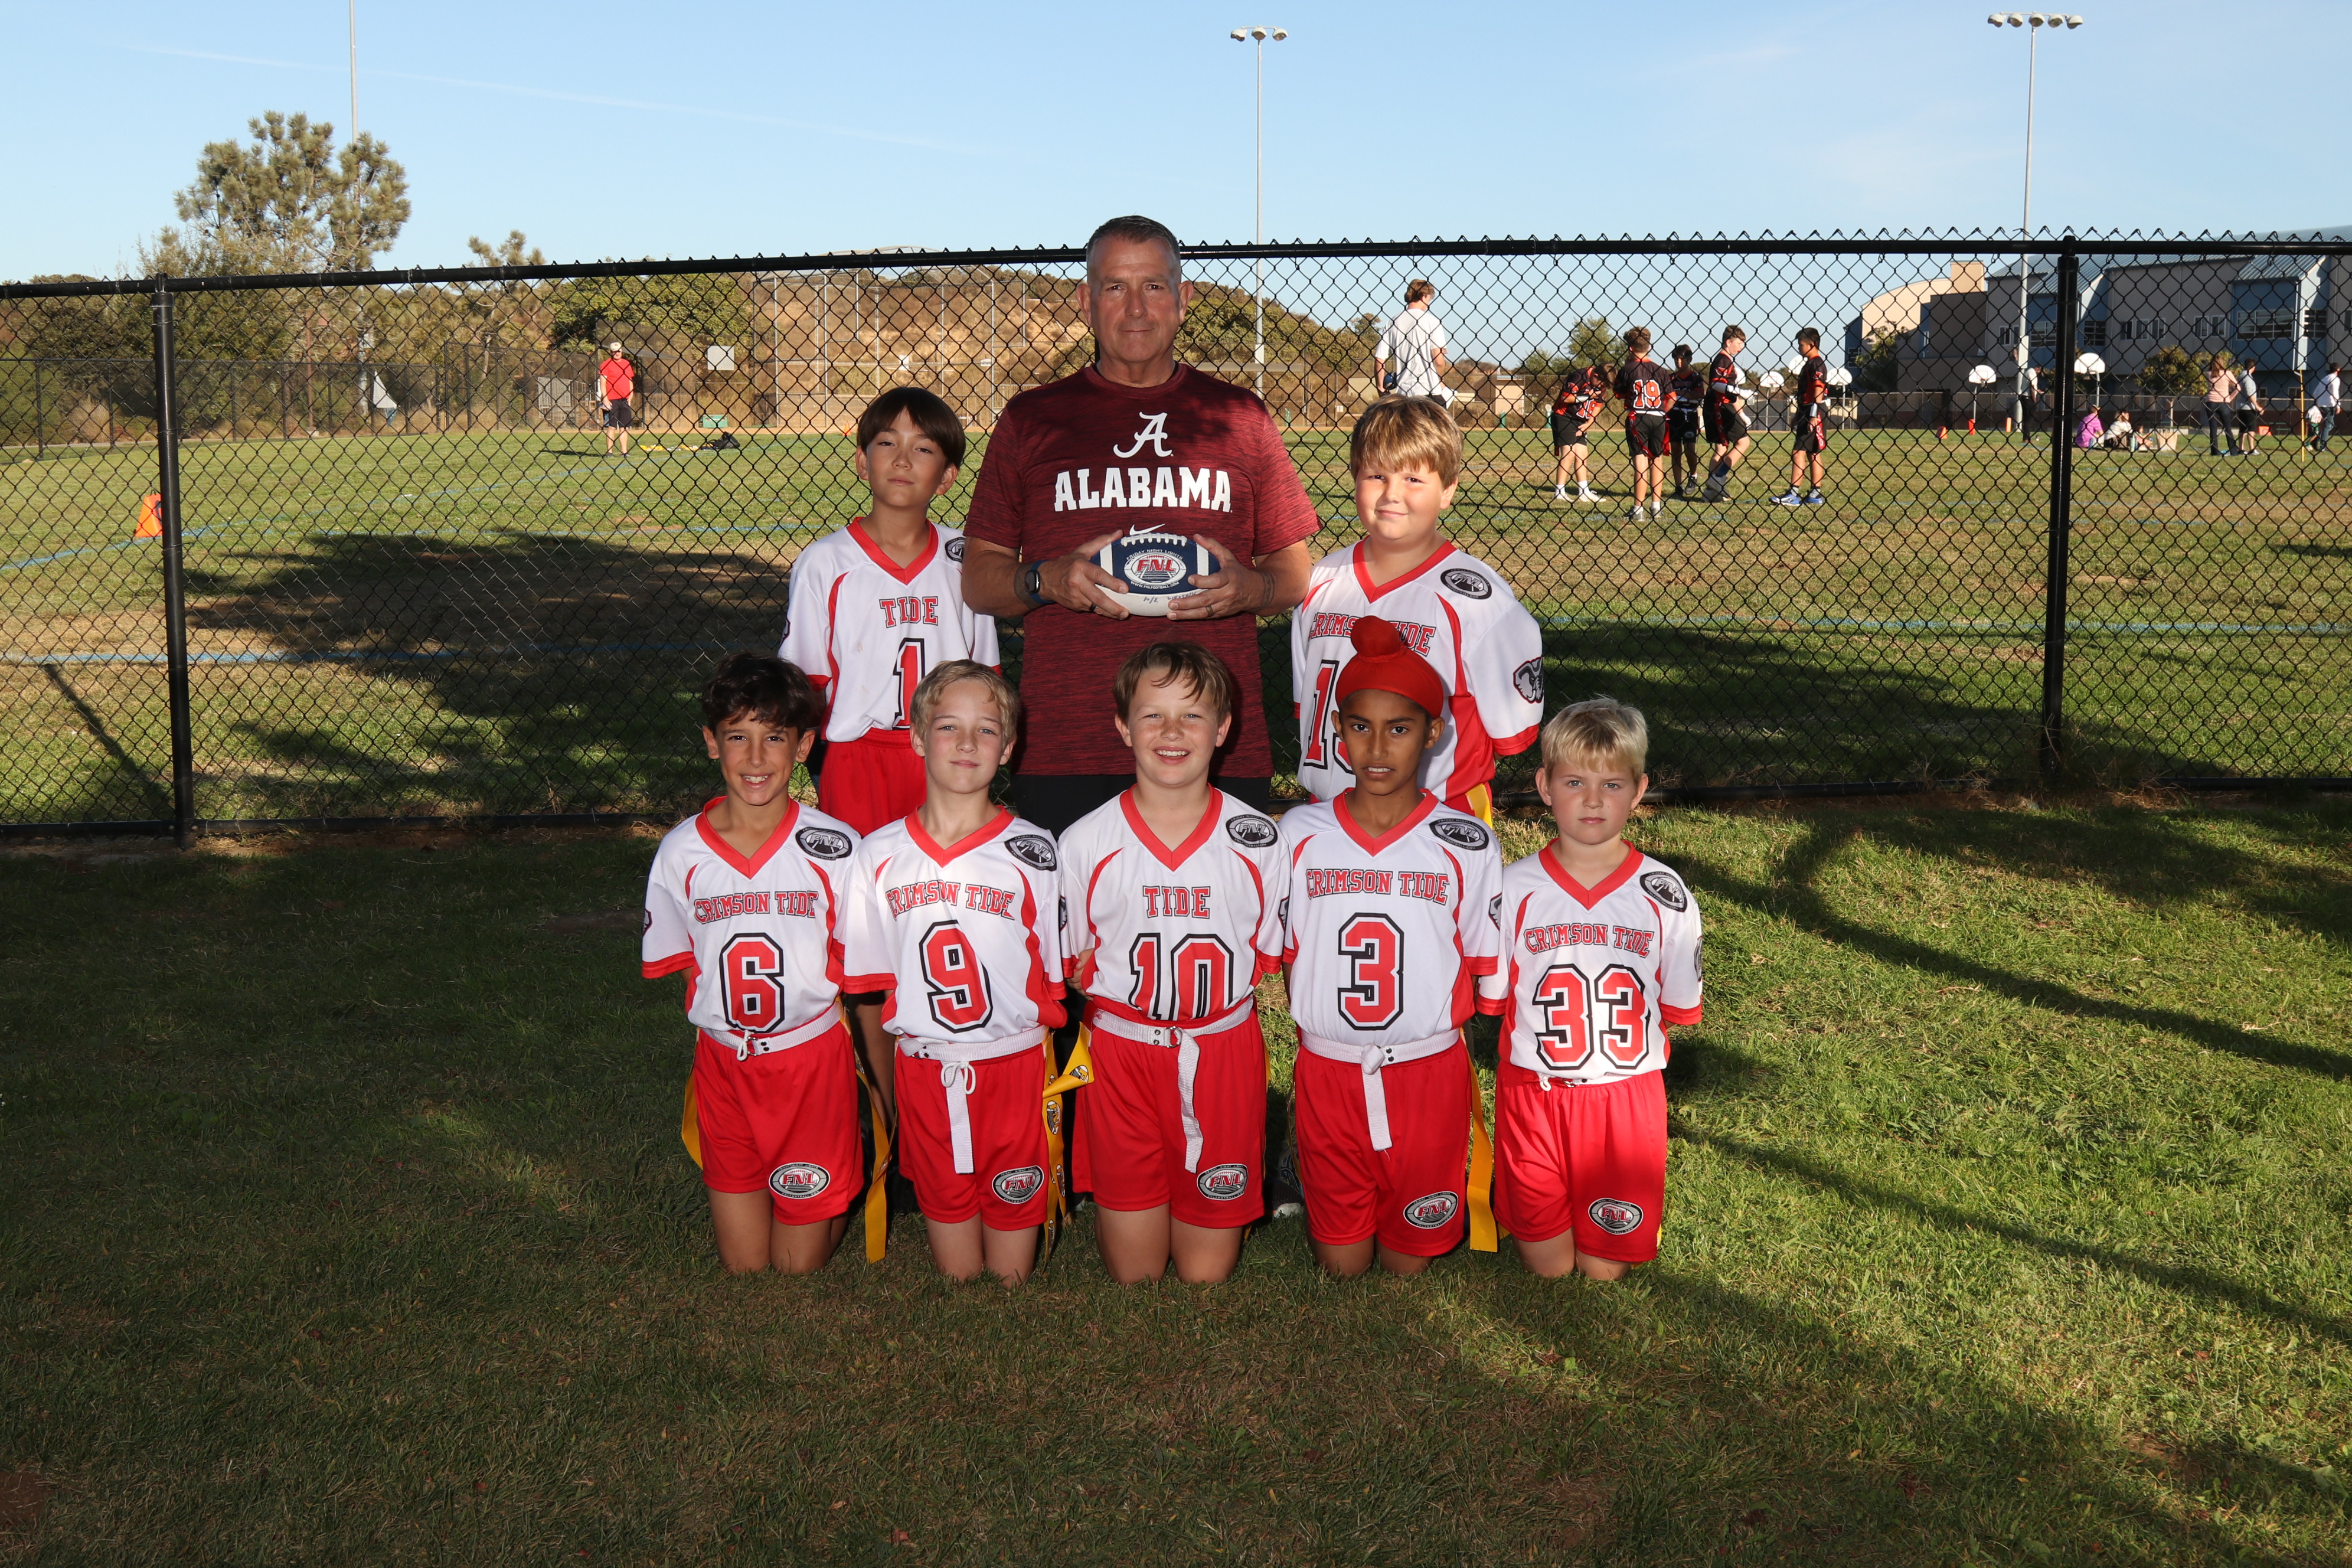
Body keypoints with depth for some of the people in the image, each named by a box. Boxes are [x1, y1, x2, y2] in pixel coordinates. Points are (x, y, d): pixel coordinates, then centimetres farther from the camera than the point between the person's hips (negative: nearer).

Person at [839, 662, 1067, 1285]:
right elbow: (868, 985, 5)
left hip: (1015, 1063, -2)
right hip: (924, 1069, 2)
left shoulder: (1032, 853, -5)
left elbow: (1053, 979, -1)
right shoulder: (880, 856, -1)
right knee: (943, 1200, 13)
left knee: (1013, 1208, 8)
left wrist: (1055, 1092, -2)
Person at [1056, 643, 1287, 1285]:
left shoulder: (1257, 841, -1)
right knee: (1133, 1273, 4)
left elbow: (1273, 963, 6)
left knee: (1206, 1271, 6)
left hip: (1224, 1058, 0)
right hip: (1121, 1056, 0)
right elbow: (1073, 968, 5)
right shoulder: (1085, 842, -2)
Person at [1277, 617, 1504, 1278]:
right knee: (1338, 1260, 9)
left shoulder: (1467, 845, -4)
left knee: (1411, 1257, 10)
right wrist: (1314, 1034, 3)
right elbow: (1285, 958, 8)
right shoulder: (1299, 835, -1)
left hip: (1430, 1074, -1)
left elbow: (1487, 971, 1)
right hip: (1327, 1070, 1)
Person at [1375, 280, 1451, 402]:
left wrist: (1381, 390, 12)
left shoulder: (1391, 324, 6)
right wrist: (1440, 380, 10)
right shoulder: (1431, 321, -4)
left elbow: (1379, 361, 2)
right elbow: (1439, 361, -9)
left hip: (1403, 392, 4)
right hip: (1430, 391, -4)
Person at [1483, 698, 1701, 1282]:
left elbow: (1678, 1010, 2)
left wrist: (1607, 1043, -4)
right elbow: (1493, 1000, 2)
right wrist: (1553, 1044, -5)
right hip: (1534, 1094, 0)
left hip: (1626, 1096, 0)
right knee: (1548, 1266, 7)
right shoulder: (1514, 890, -6)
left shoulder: (1665, 896, -5)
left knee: (1605, 1268, 5)